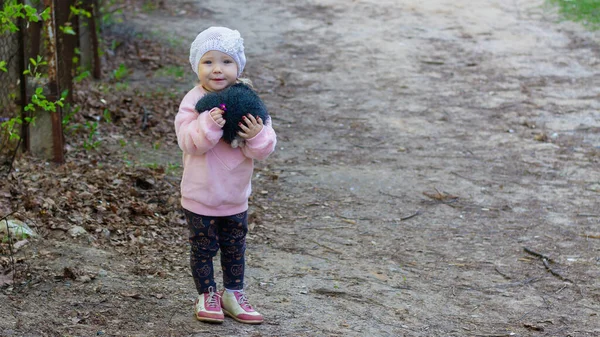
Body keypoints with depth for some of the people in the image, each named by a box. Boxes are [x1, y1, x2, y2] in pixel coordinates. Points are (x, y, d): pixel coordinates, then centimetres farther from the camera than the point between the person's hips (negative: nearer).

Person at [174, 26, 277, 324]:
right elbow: (188, 142, -24)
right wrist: (208, 125, -40)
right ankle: (207, 295, 27)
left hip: (236, 196, 3)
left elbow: (265, 148, -7)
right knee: (203, 248, 9)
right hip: (201, 196, -3)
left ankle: (233, 294, 32)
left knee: (235, 249, 16)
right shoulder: (192, 102, -14)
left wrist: (257, 136, -30)